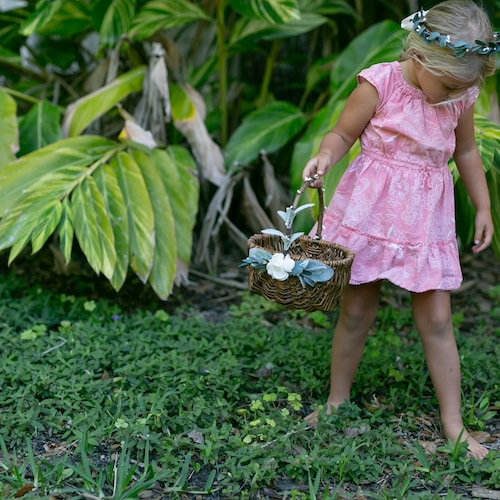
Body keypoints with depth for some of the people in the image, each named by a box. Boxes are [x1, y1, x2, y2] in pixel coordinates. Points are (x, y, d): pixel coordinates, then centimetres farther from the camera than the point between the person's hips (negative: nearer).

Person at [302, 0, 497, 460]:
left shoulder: (461, 97, 0)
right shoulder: (380, 84, -13)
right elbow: (342, 133, -5)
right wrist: (325, 158, -26)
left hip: (427, 215, 3)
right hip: (371, 207, -3)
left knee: (436, 318, 2)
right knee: (356, 312, 7)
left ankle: (453, 424, 13)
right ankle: (336, 403, 27)